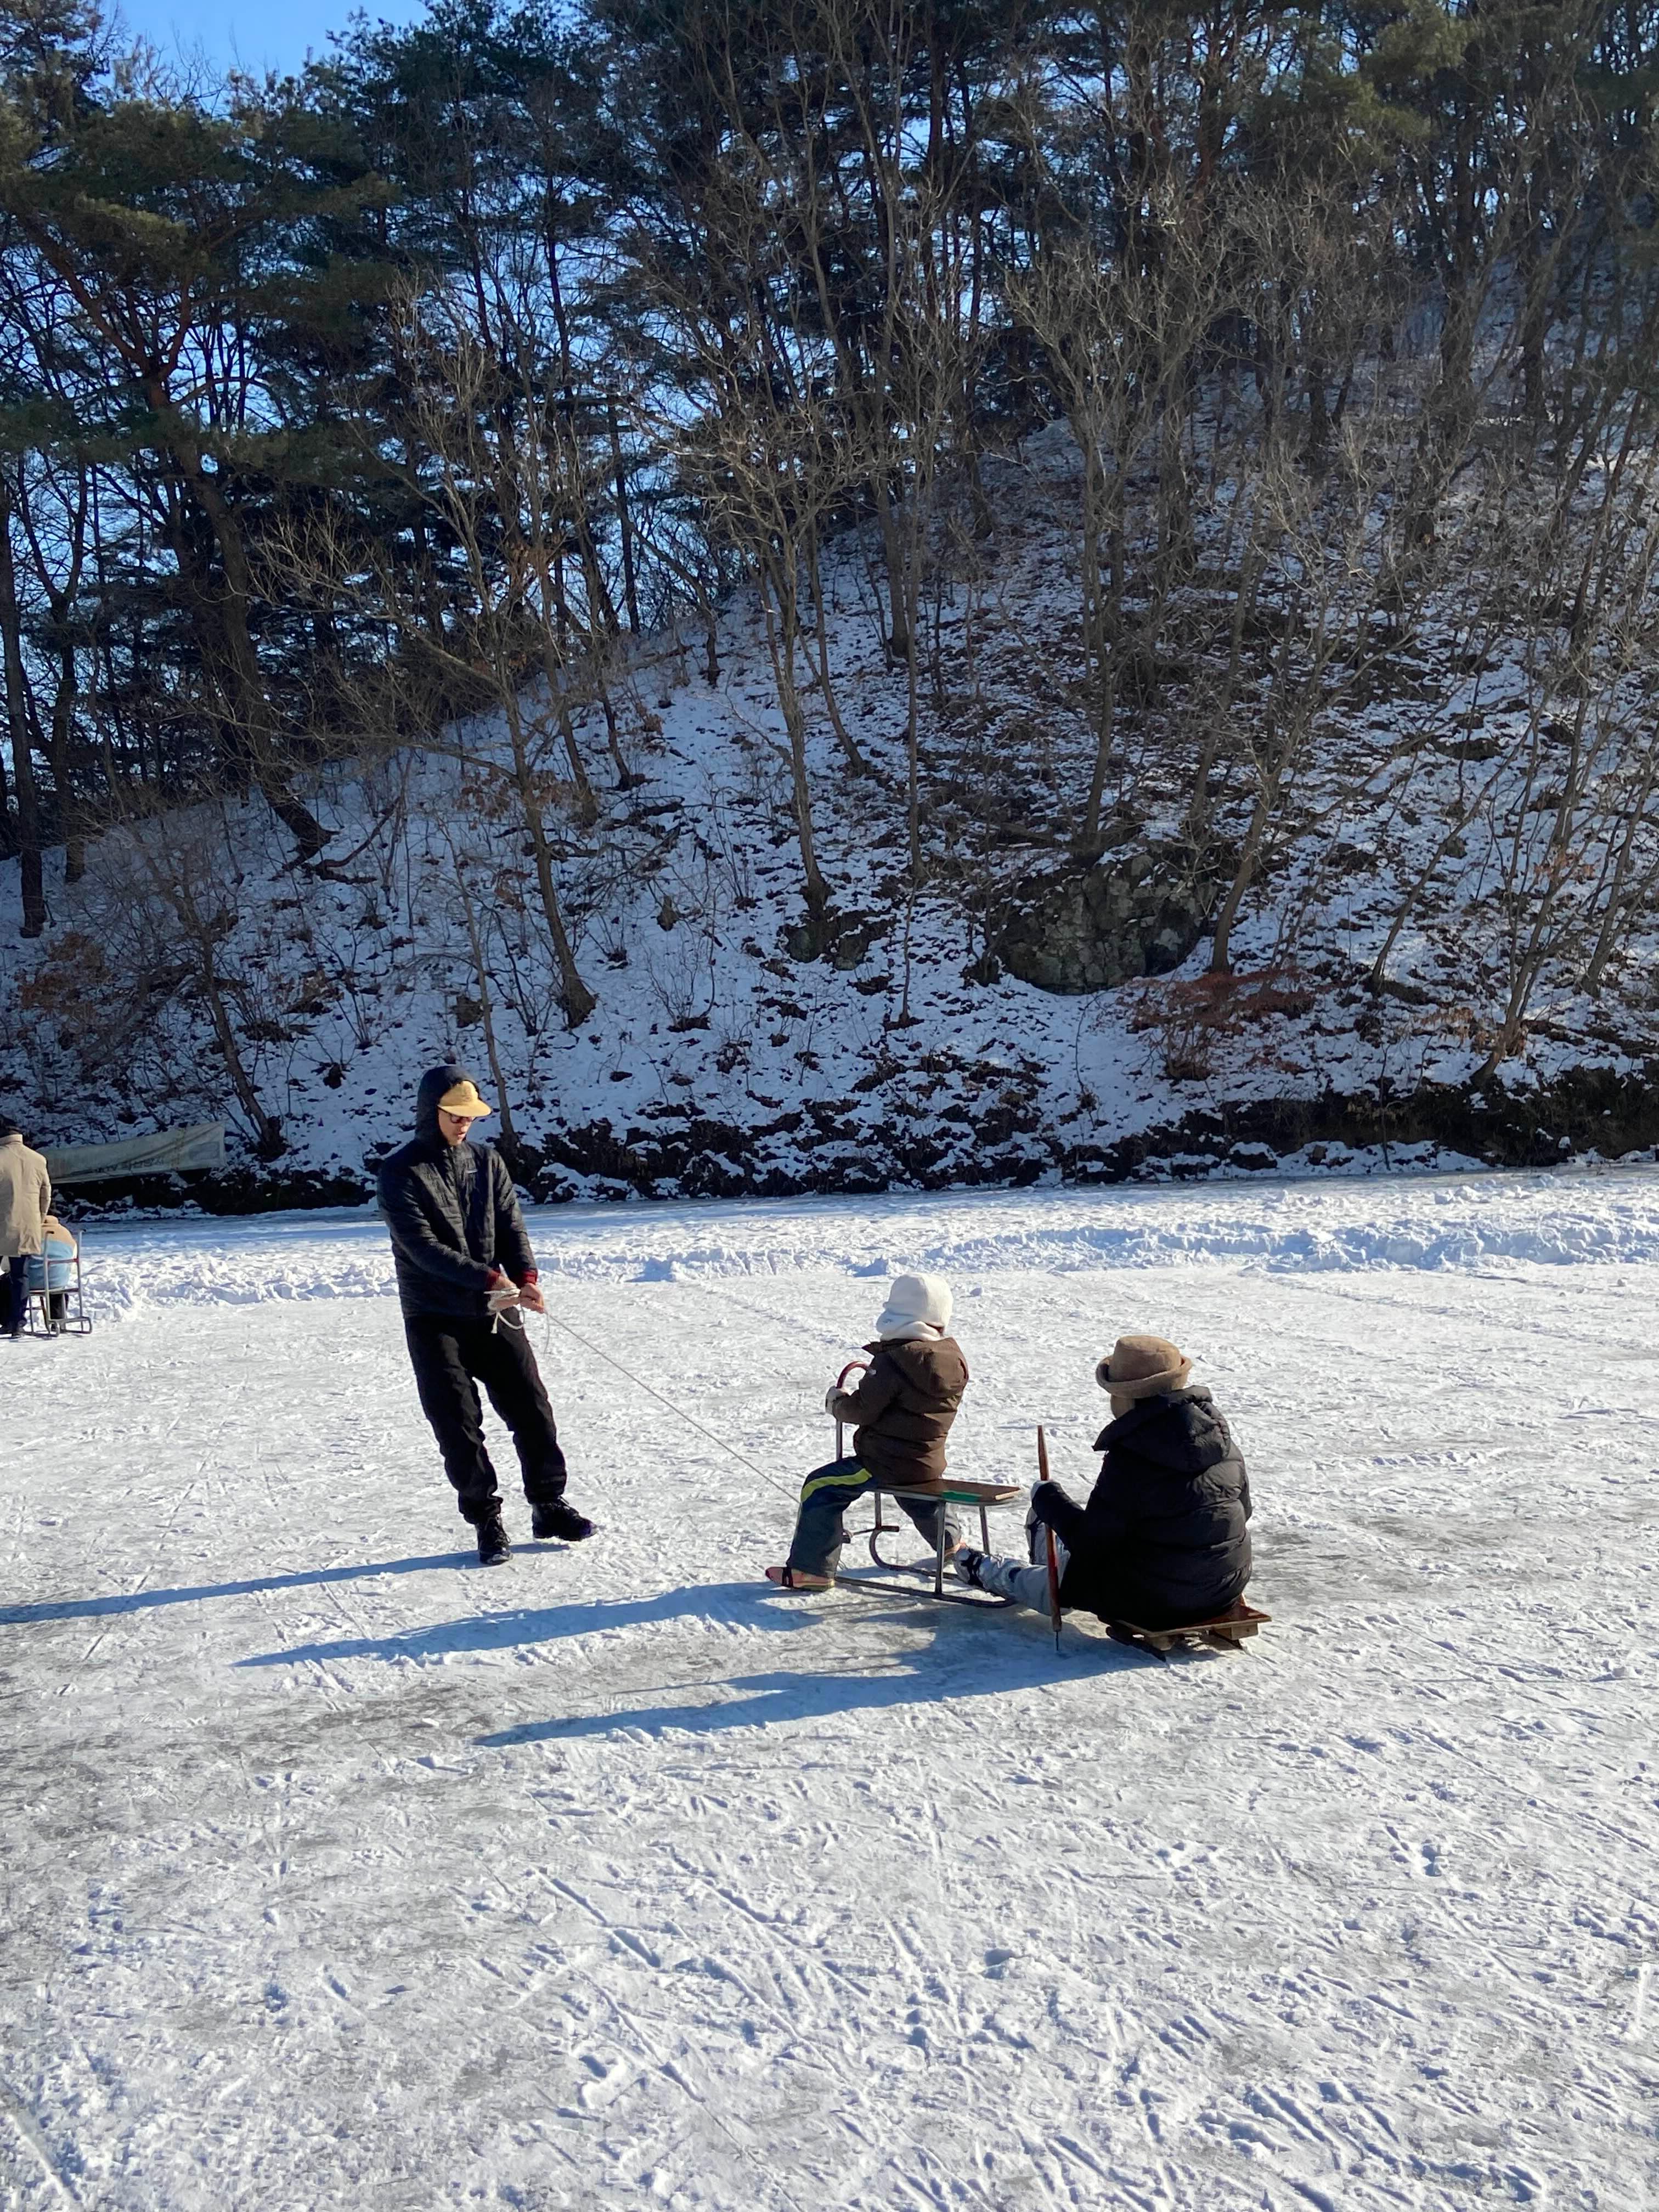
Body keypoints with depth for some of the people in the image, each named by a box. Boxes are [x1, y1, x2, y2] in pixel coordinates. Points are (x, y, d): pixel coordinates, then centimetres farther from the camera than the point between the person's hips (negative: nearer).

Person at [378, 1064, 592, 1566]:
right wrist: (488, 1279, -26)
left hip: (494, 1314, 4)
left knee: (532, 1409, 3)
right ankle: (485, 1522, 12)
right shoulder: (401, 1172, -7)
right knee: (459, 1425, -1)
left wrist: (525, 1276, -18)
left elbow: (511, 1226, 3)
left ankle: (549, 1506, 18)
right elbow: (422, 1245, -17)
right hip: (434, 1320, -4)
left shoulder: (487, 1162, 8)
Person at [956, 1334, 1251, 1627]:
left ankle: (985, 1571, 45)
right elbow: (1243, 1508, 11)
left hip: (1155, 1602, -7)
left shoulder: (1130, 1459, -23)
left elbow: (1091, 1541, -16)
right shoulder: (1219, 1433, -3)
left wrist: (1048, 1498, 2)